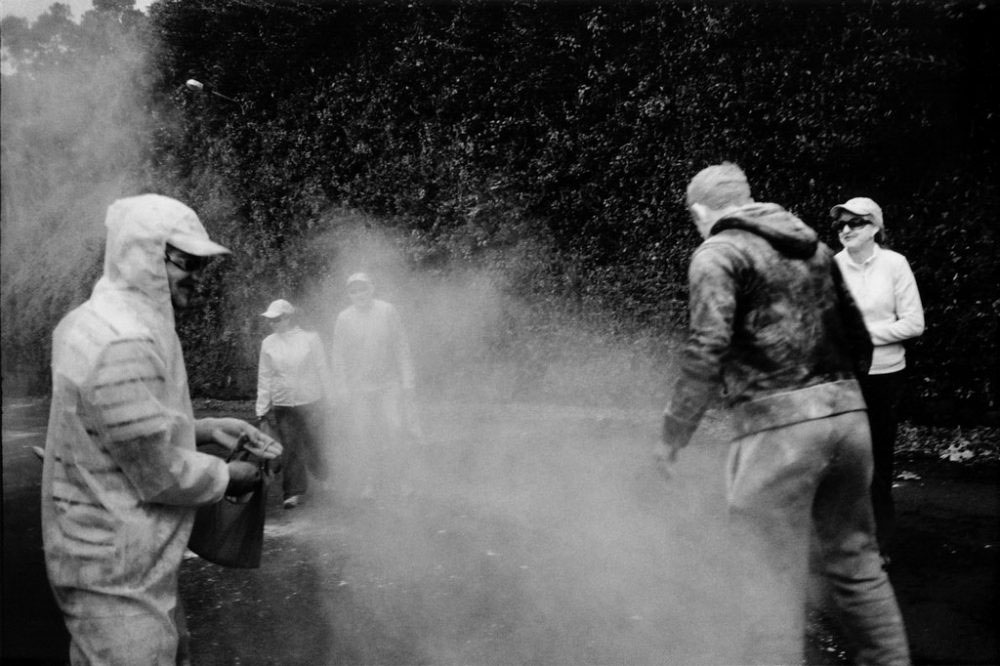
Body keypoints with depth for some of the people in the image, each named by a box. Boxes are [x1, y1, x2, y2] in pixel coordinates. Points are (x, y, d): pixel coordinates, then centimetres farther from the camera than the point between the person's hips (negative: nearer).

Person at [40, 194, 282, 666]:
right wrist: (227, 476, -6)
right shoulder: (125, 346, -26)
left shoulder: (101, 322, 7)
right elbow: (160, 475, -23)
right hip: (115, 574, -10)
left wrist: (206, 429, 8)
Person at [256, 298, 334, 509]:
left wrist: (327, 400, 4)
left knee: (314, 444, 7)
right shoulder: (268, 343, 3)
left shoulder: (310, 339, -3)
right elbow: (264, 378, 7)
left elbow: (322, 371, 3)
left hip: (310, 402, -1)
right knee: (290, 448, 0)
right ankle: (294, 492, 9)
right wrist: (263, 408, 5)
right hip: (283, 405, 1)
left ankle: (324, 480, 32)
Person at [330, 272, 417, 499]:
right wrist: (342, 389, -1)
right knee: (360, 437, 1)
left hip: (389, 385, 0)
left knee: (395, 430, -4)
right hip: (358, 389, 0)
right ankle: (367, 483, 15)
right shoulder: (343, 318, 2)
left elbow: (402, 348, 4)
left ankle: (397, 480, 12)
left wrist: (407, 382, 0)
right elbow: (338, 356, 5)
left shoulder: (387, 311, 1)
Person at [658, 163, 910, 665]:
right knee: (855, 562, 20)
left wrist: (672, 435, -8)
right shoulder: (814, 247, 17)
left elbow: (707, 349, -15)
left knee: (772, 577, 0)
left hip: (777, 426, -7)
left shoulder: (718, 254, -4)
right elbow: (858, 340, 18)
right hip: (848, 414, 7)